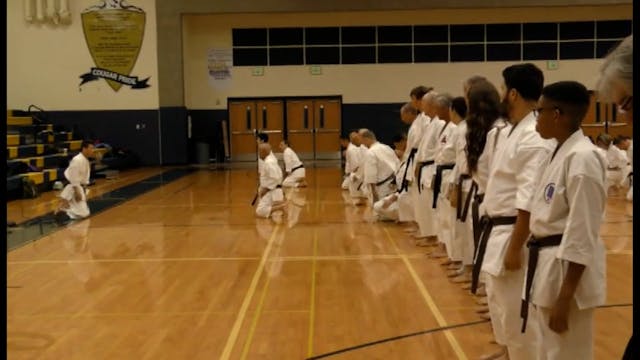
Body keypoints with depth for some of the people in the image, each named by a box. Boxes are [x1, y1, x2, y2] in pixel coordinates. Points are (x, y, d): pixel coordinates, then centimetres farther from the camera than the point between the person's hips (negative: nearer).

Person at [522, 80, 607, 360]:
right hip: (547, 265, 9)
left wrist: (564, 298, -20)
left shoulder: (582, 158, -20)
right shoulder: (557, 153, 10)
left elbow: (582, 235, -22)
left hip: (567, 271, -9)